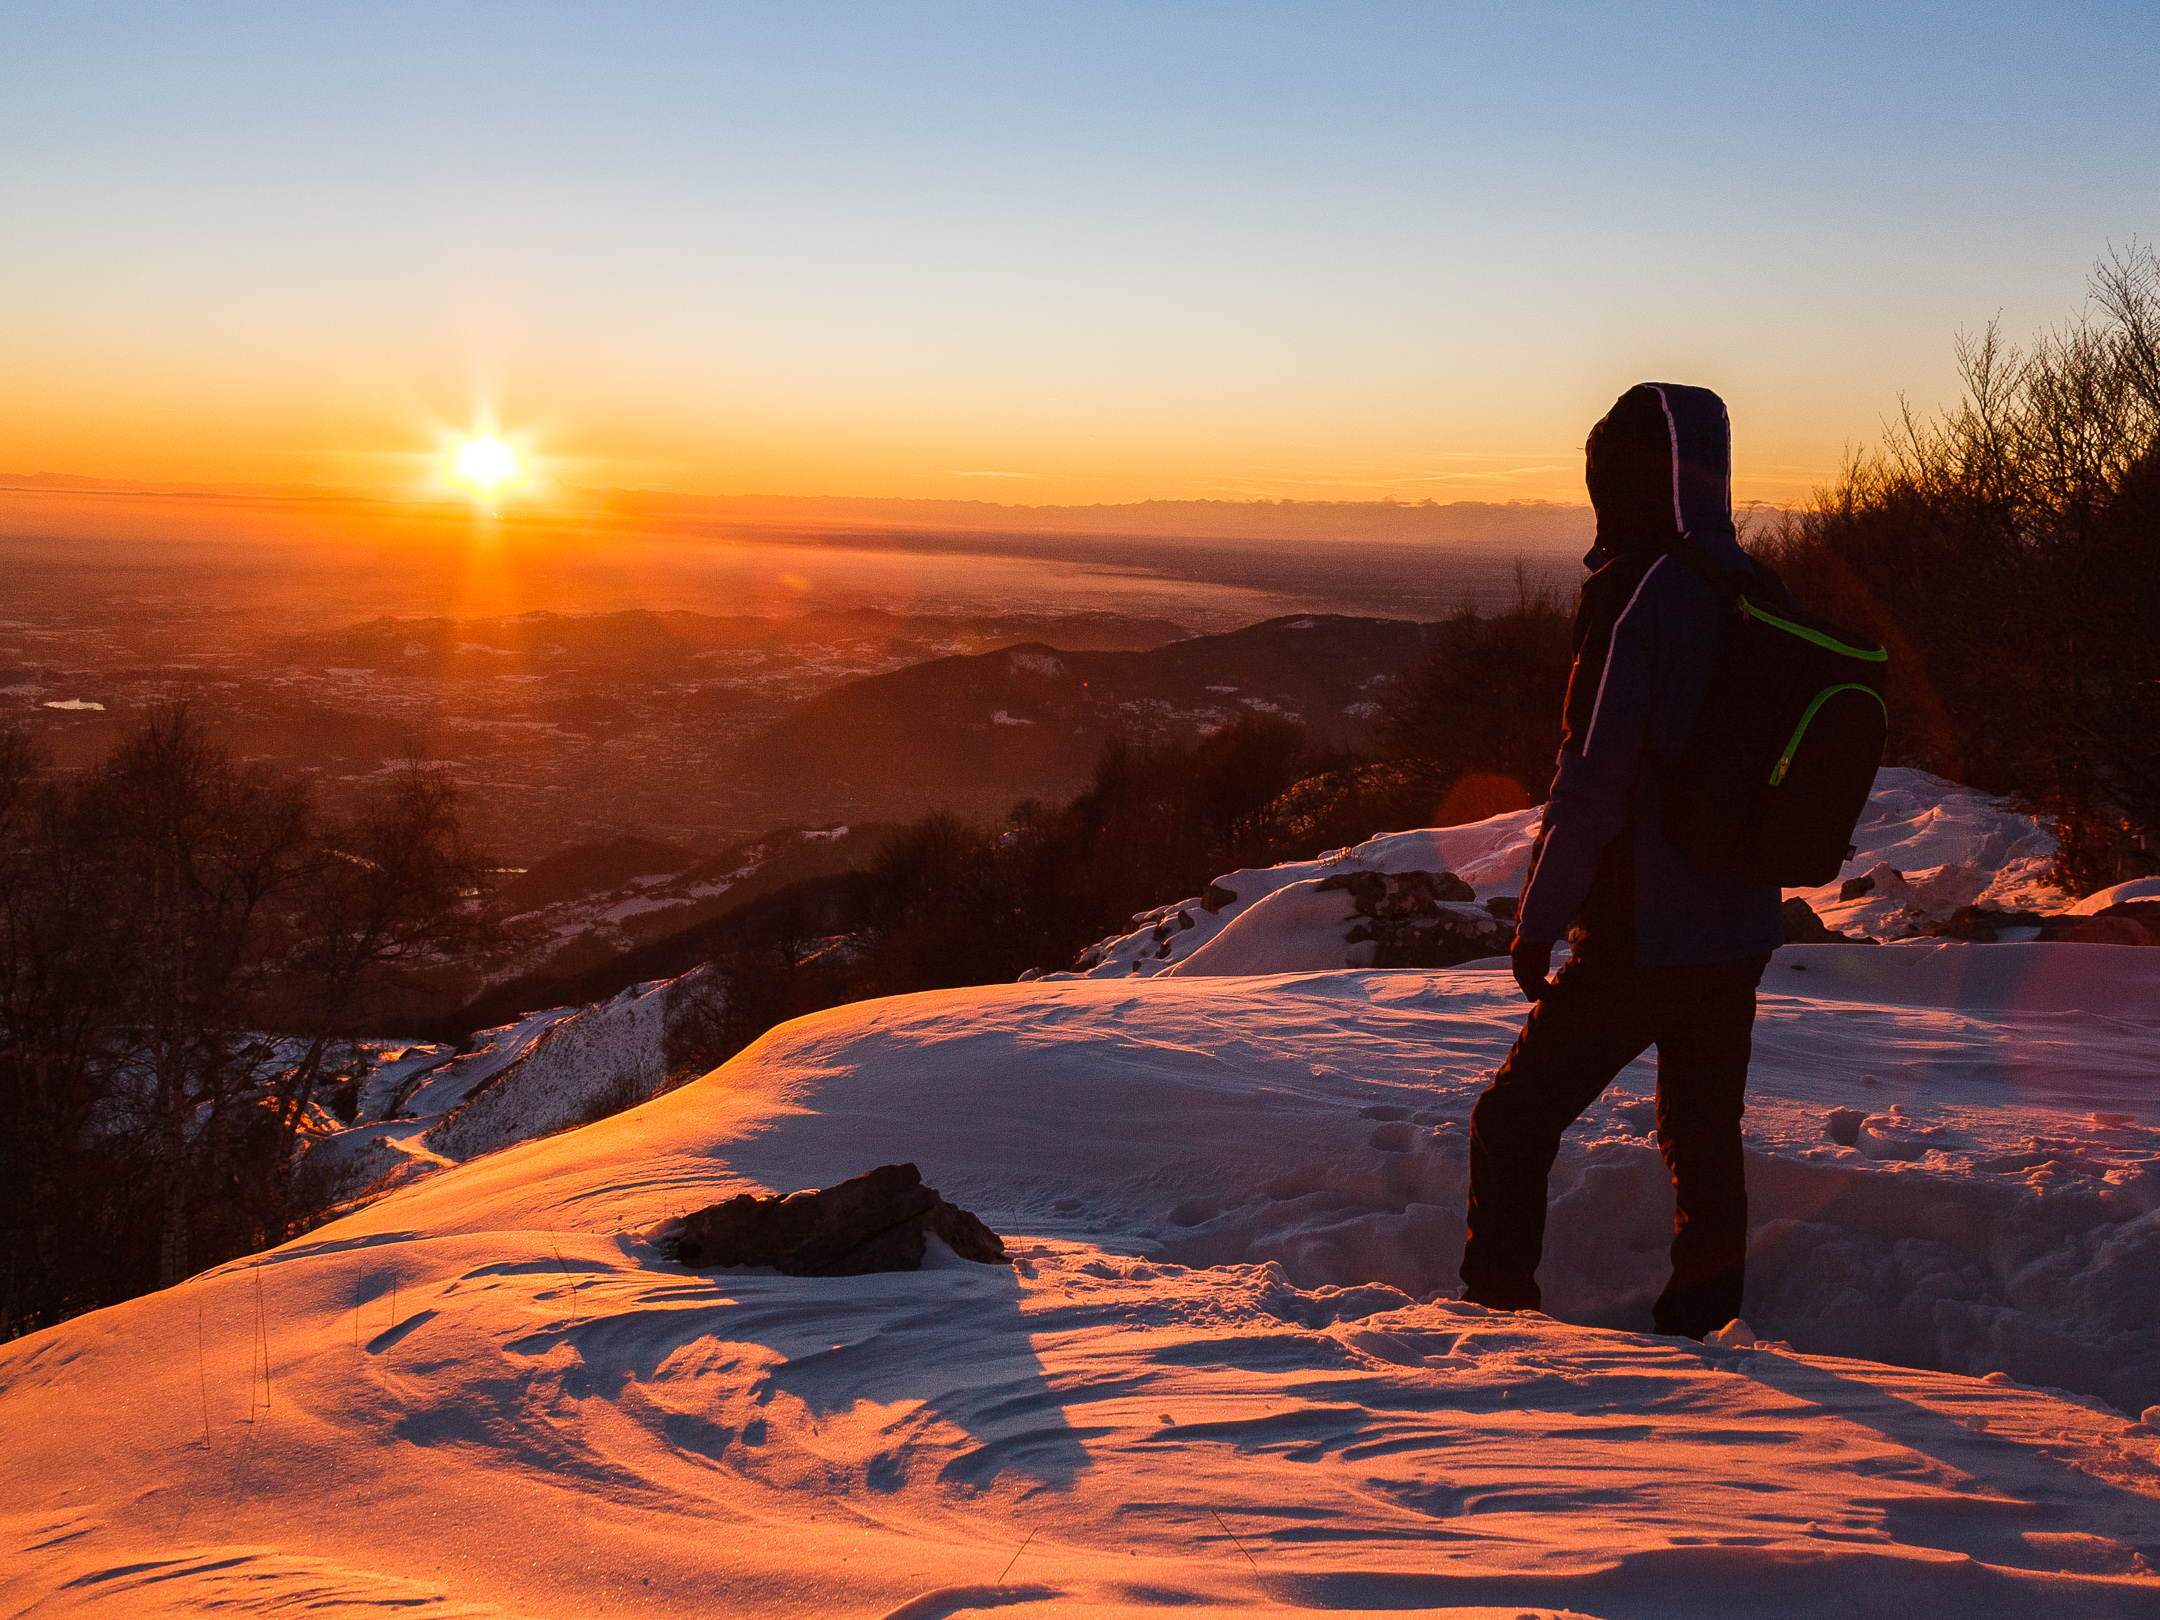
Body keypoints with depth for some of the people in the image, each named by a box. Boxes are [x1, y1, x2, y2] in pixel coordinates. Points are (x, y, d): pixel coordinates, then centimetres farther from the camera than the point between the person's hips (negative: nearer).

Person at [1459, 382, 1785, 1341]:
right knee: (1704, 1136, 17)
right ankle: (1701, 1327, 24)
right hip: (1740, 932, 8)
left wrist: (1539, 920, -13)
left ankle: (1494, 1319, 6)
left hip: (1638, 939, -8)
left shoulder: (1636, 594, -18)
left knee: (1513, 1121, 4)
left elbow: (1593, 779, -20)